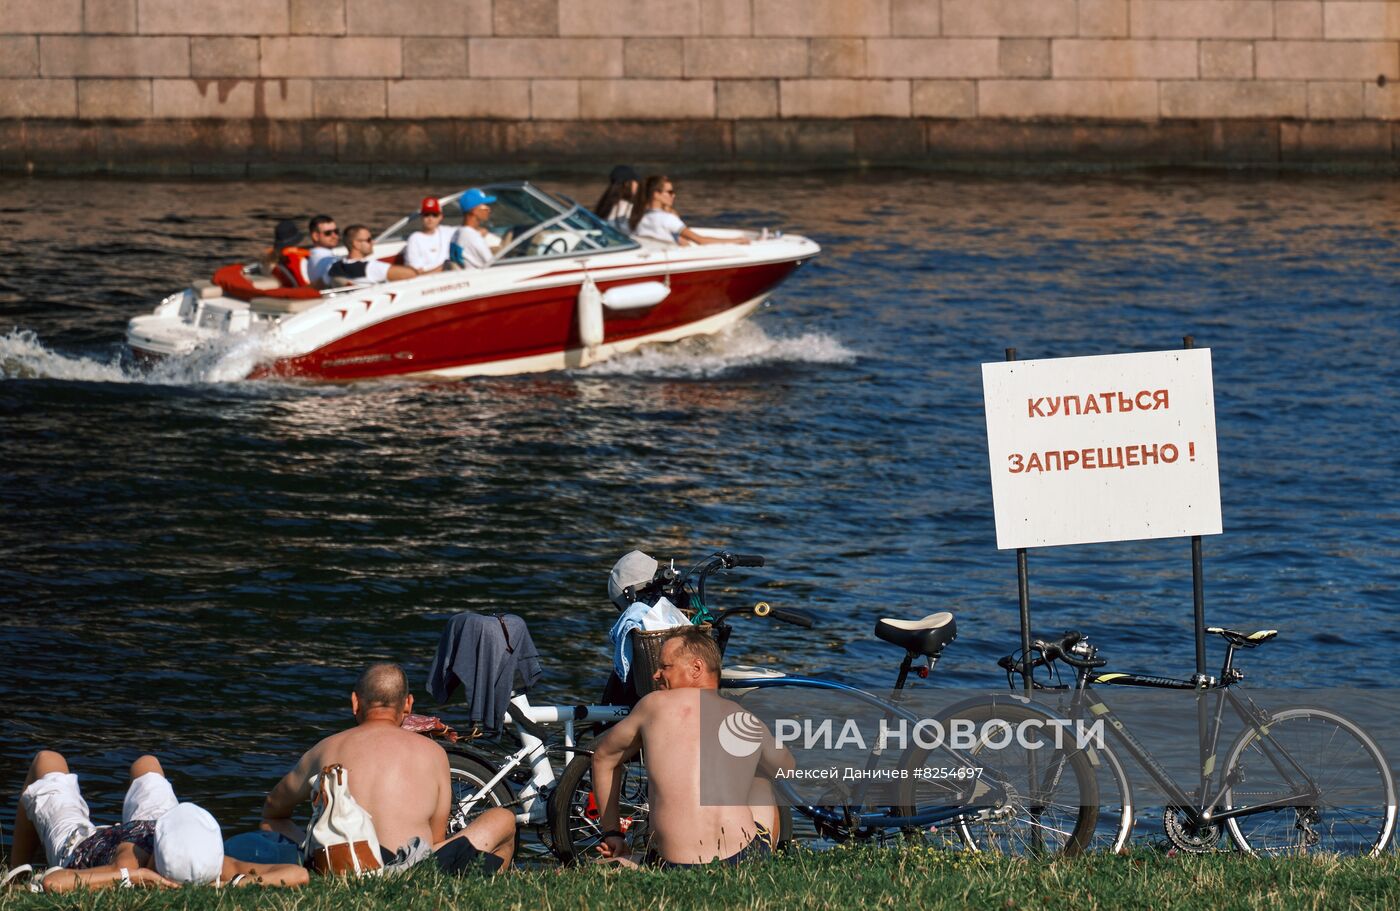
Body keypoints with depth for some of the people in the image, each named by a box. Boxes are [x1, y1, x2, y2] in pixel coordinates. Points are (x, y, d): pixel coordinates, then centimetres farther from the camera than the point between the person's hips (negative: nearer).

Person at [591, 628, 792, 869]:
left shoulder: (655, 705, 6)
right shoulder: (749, 723, 10)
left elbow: (603, 757, 23)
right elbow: (787, 767, 33)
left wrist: (611, 833, 31)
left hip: (675, 866, -1)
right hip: (745, 862, 1)